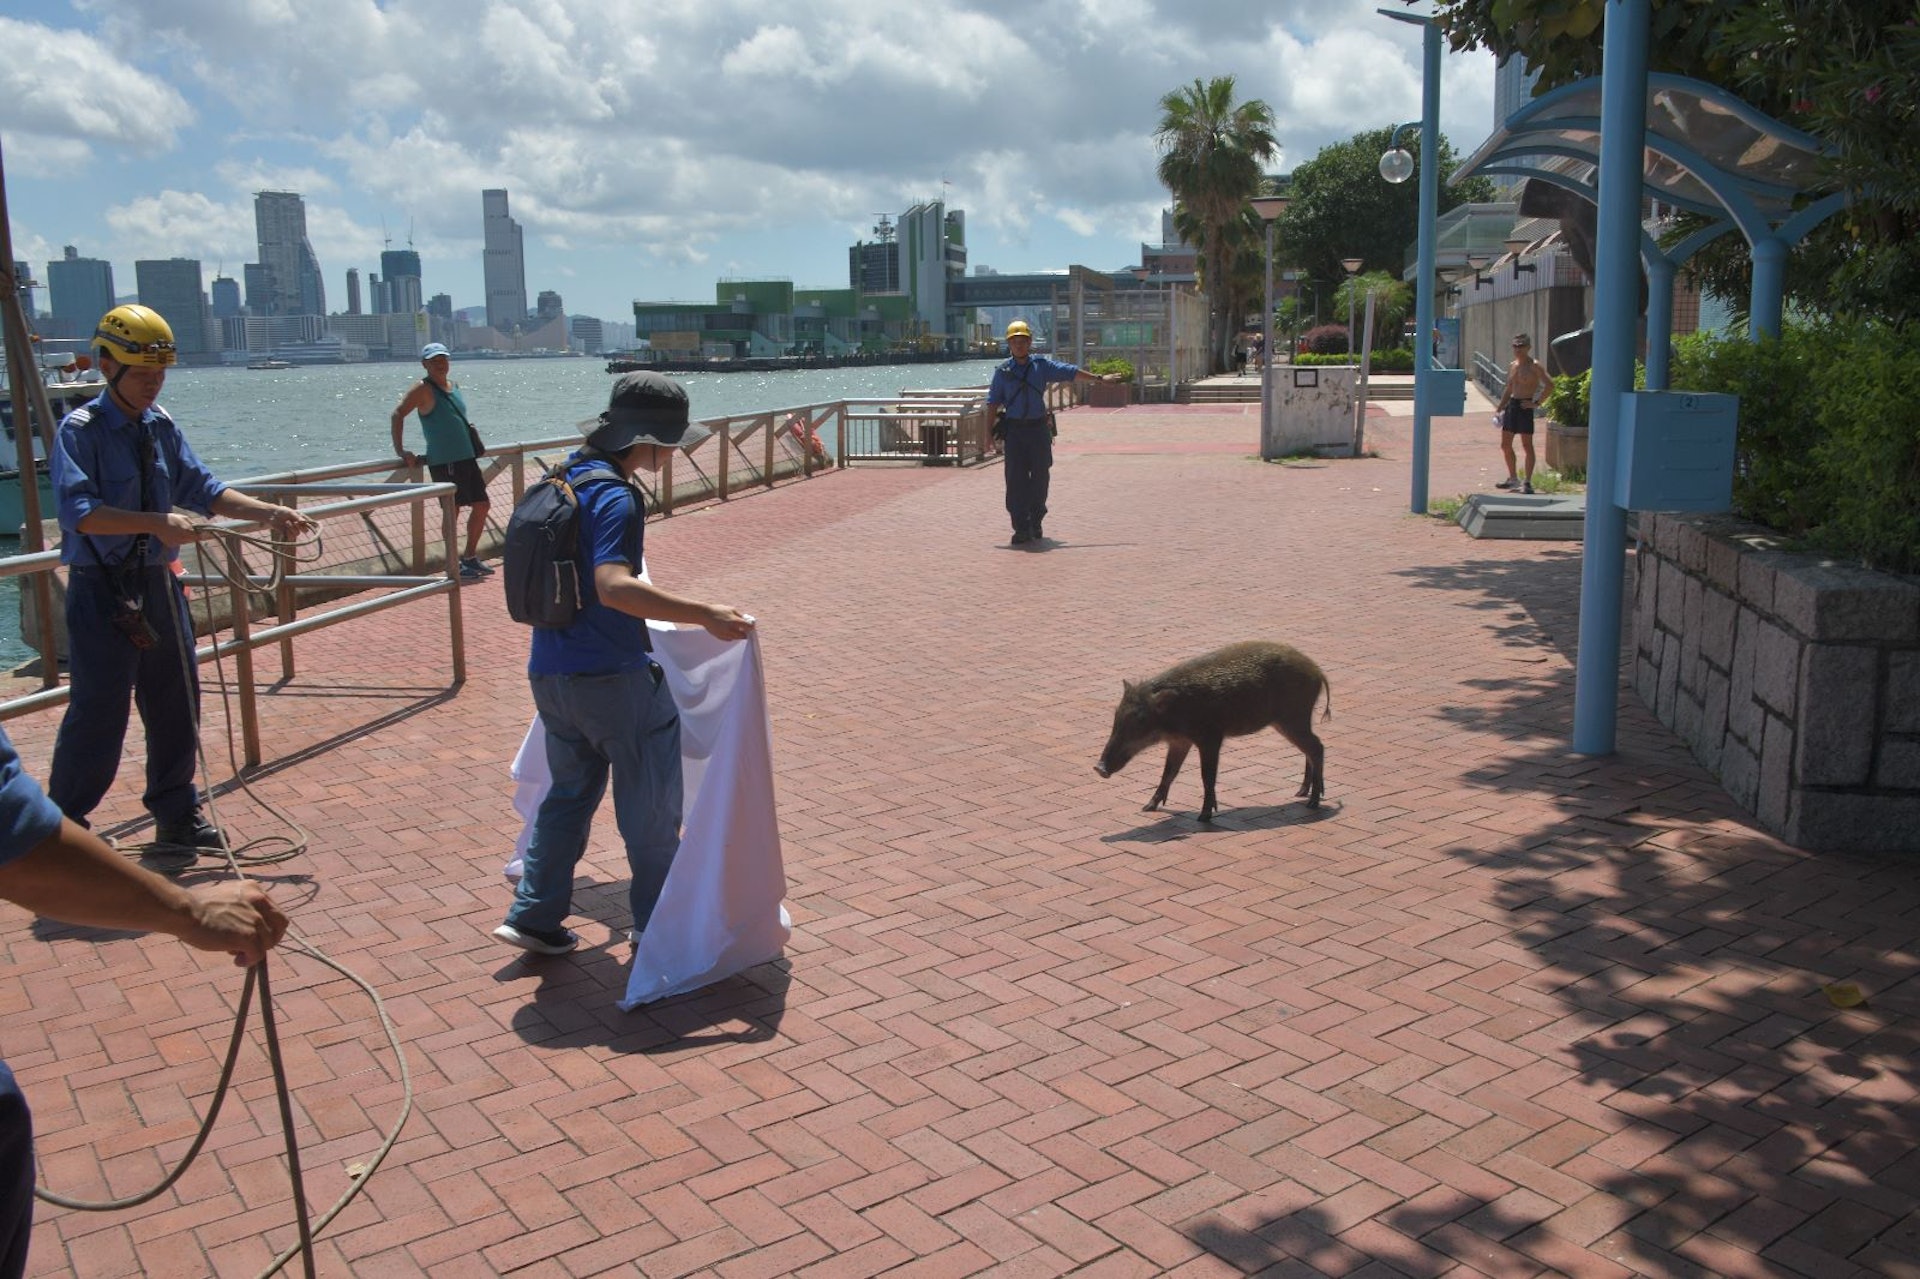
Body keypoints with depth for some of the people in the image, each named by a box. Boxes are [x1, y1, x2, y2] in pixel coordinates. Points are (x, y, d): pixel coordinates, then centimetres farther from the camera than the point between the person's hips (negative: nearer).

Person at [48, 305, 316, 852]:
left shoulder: (162, 426, 8)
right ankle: (64, 825, 12)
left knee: (177, 701, 11)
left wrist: (271, 513, -3)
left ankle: (176, 813, 25)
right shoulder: (81, 429, -11)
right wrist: (157, 523, -32)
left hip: (158, 582, 7)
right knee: (99, 710, -3)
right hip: (102, 588, -6)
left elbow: (204, 491, 9)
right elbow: (79, 511, -22)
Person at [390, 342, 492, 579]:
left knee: (481, 505, 8)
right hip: (443, 461, -8)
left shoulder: (454, 387, 15)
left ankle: (471, 557, 20)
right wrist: (400, 451, -18)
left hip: (466, 458, 8)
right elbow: (397, 415, -13)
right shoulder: (423, 389, -7)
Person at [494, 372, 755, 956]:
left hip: (550, 672, 9)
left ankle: (535, 915, 21)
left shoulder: (567, 476, 10)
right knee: (651, 802, 7)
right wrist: (706, 615, -36)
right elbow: (614, 587, -34)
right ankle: (658, 921, 19)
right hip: (611, 676, -9)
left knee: (570, 792, 21)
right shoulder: (615, 497, -19)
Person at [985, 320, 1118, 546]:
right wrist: (989, 432, -1)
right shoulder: (1002, 372, 5)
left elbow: (1071, 373, 8)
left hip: (1039, 428, 1)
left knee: (1040, 477, 5)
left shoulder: (1042, 365, 6)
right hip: (1014, 430, -1)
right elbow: (993, 403, 5)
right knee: (1016, 479, -6)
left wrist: (1099, 379, 8)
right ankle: (1021, 529, -3)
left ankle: (1035, 523, 22)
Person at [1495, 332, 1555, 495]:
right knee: (1505, 445, 10)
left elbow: (1549, 385, -15)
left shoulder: (1535, 366, -8)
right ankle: (1513, 478, 24)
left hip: (1525, 407, -8)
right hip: (1511, 404, 8)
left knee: (1527, 445, -5)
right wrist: (1499, 408, 17)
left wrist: (1536, 402, -17)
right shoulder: (1512, 366, 14)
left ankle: (1527, 482, -2)